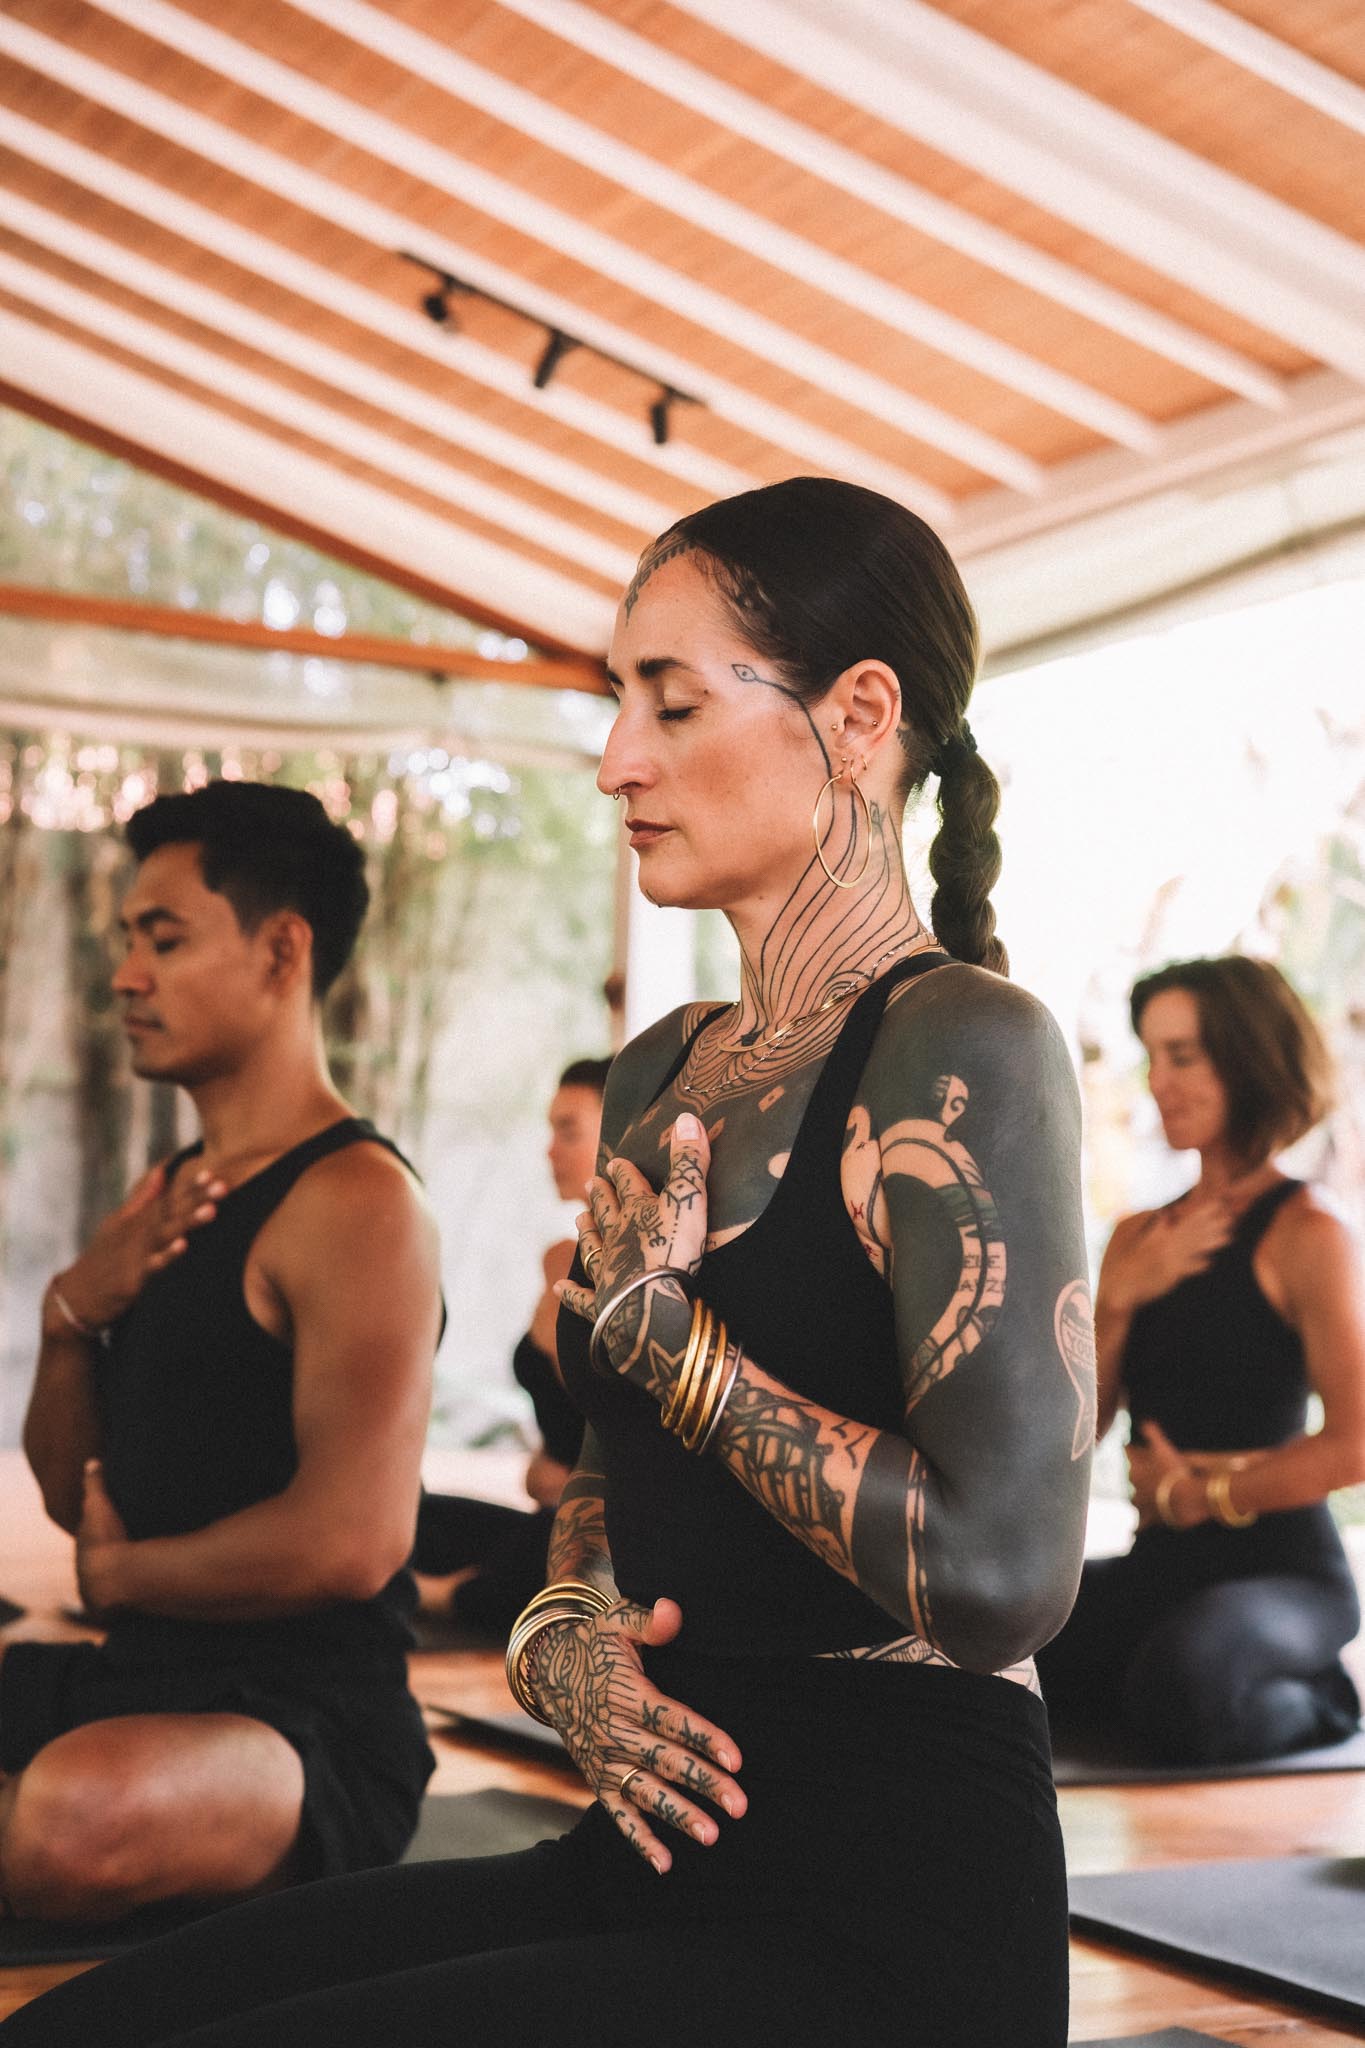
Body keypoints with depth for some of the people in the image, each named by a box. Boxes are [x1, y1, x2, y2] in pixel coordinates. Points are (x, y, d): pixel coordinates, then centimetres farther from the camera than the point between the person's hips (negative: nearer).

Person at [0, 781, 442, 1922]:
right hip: (141, 1679, 8)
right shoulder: (170, 1202, 14)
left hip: (312, 1722, -8)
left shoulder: (354, 1200, -15)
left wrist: (118, 1571, -8)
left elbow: (350, 1542, -25)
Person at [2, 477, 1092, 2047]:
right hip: (654, 1858, 8)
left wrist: (662, 1322, -8)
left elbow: (998, 1574, -22)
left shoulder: (962, 1048, -11)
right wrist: (560, 1639, 1)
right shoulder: (660, 1075, 15)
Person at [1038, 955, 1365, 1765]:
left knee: (1180, 1699, -36)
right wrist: (1120, 1298, -6)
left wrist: (1202, 1494, -6)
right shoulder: (1142, 1238, 13)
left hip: (1282, 1569, -5)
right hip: (1162, 1567, 5)